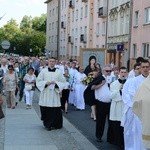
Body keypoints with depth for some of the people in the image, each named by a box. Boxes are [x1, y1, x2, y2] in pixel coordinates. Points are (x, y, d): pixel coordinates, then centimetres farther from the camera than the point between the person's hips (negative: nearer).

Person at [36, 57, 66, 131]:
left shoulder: (59, 72, 6)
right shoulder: (43, 71, 6)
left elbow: (63, 82, 4)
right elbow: (38, 81, 4)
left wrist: (56, 83, -13)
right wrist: (46, 83, -13)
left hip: (55, 94, 0)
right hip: (45, 94, 0)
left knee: (55, 110, -6)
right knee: (46, 110, 2)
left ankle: (54, 124, 5)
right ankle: (47, 123, 20)